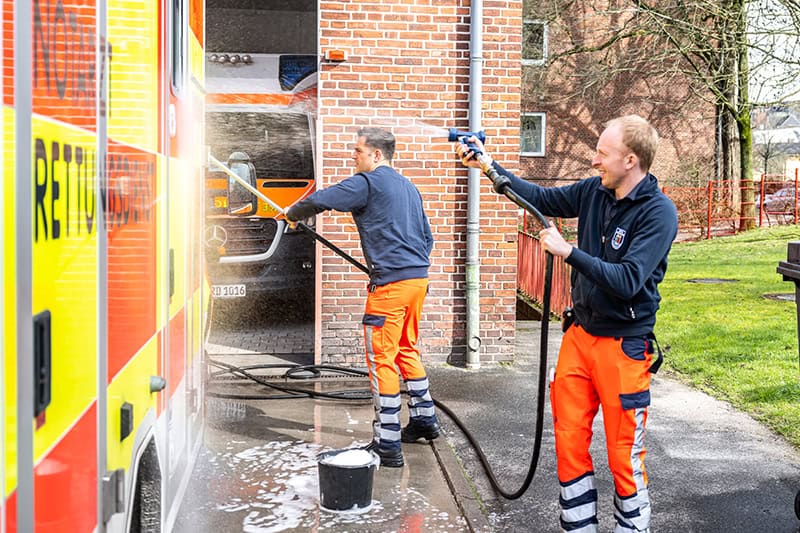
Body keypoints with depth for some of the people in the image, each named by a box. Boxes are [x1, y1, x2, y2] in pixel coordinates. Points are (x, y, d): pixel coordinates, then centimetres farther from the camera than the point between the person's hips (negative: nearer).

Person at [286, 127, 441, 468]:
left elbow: (320, 200, -10)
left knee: (381, 360, -4)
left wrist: (293, 214, 9)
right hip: (418, 277, 9)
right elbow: (427, 236, 24)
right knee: (406, 350, 23)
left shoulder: (368, 182, -6)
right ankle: (424, 420, 32)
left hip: (390, 283, -9)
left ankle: (387, 445, -3)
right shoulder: (408, 187, 20)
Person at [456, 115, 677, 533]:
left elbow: (627, 281, -25)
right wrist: (490, 167, 9)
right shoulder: (594, 191, 1)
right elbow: (542, 199, 15)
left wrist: (569, 253, -24)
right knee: (569, 444, 9)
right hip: (579, 336, 6)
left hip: (623, 346, -6)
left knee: (624, 457, 2)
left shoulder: (658, 212, -16)